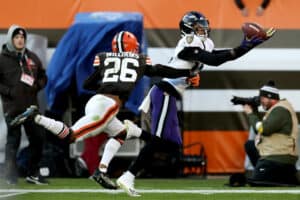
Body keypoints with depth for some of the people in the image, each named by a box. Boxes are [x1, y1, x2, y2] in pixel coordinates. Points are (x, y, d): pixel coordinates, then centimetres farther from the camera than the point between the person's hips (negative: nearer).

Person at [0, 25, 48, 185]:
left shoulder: (32, 57, 12)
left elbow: (43, 76, 20)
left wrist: (37, 86, 0)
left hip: (31, 106, 5)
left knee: (37, 138, 6)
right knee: (13, 141, -2)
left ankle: (33, 174, 17)